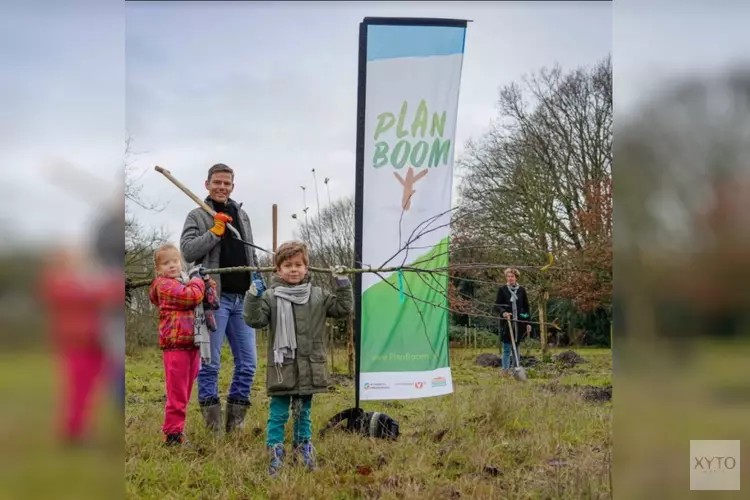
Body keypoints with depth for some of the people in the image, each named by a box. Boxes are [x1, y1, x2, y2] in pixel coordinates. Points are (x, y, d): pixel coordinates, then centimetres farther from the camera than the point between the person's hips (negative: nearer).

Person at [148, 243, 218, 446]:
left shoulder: (185, 280, 19)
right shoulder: (163, 284, -8)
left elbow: (210, 299, 19)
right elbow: (192, 296, -22)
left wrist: (207, 280, 3)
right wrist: (197, 279, -5)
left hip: (192, 344, 8)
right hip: (176, 345, -8)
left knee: (185, 393, 13)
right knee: (177, 393, -6)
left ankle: (176, 429, 22)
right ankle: (173, 434, -1)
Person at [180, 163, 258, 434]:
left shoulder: (242, 215, 19)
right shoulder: (198, 215, 3)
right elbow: (187, 251, -10)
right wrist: (215, 231, -17)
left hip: (243, 299, 6)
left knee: (247, 363, 5)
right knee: (210, 363, -3)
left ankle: (235, 420, 15)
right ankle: (213, 423, 4)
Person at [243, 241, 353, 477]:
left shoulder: (318, 295, 7)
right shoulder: (270, 296, -3)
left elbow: (343, 308, 10)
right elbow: (254, 320, -11)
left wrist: (343, 285, 1)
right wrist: (253, 297, -23)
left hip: (310, 368, 3)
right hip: (282, 369, -3)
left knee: (303, 413, 16)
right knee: (278, 414, 2)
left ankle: (303, 447, 29)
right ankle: (275, 454, 9)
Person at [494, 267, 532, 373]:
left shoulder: (521, 290, 7)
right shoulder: (502, 289, 1)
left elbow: (526, 307, 12)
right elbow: (496, 306, 0)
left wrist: (528, 323, 7)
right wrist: (503, 312, -21)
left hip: (519, 323, 2)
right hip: (506, 323, -2)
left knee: (516, 347, 8)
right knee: (507, 349, -2)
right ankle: (506, 370, 0)